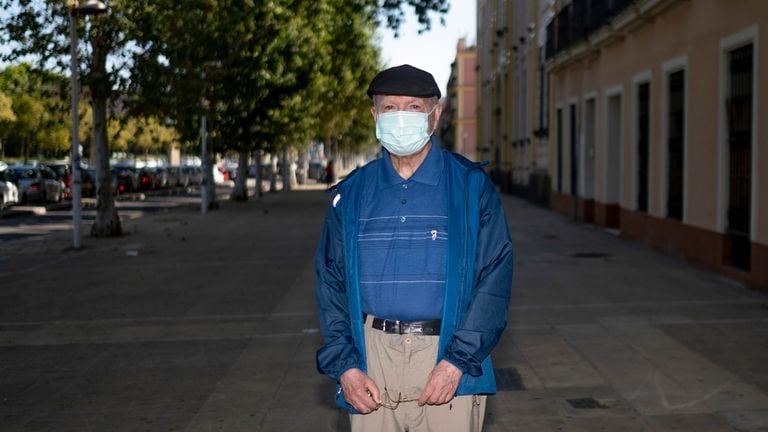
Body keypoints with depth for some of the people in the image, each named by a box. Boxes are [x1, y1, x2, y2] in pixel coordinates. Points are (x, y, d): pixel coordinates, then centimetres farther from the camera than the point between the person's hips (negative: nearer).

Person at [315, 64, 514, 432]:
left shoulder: (471, 187, 1)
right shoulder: (351, 195, 9)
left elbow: (494, 277, -4)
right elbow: (331, 282, 9)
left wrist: (457, 361, -13)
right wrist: (344, 366, -3)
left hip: (449, 359, -2)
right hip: (371, 355, 2)